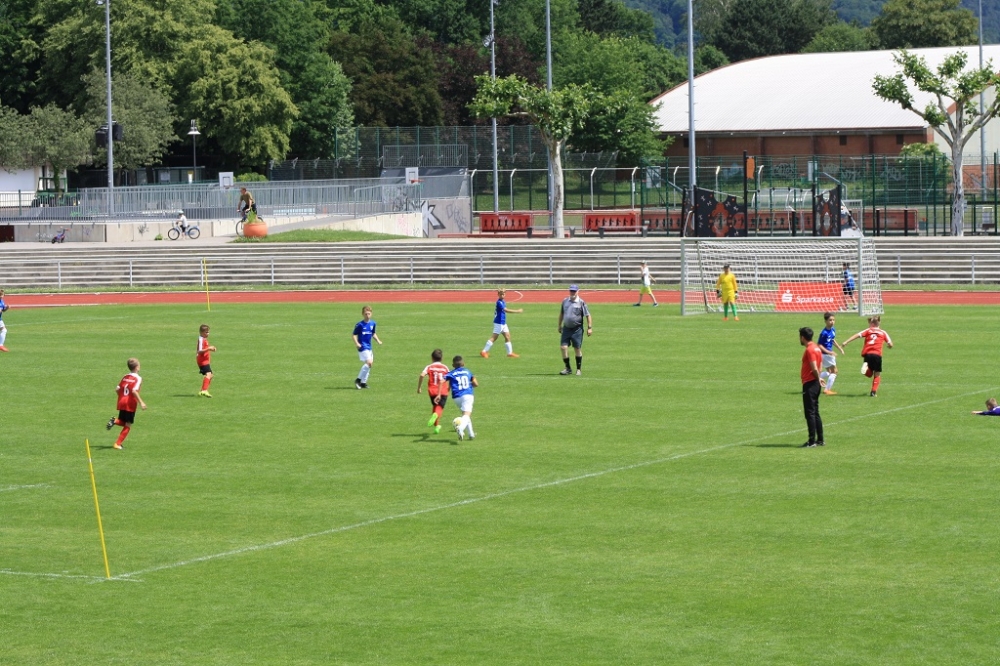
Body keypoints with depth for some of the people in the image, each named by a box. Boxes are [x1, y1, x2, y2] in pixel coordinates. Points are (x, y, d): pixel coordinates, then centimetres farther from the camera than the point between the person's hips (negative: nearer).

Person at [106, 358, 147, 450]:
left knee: (123, 422, 21)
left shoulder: (125, 377, 11)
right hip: (131, 404, -6)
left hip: (122, 403, 6)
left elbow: (117, 389, 9)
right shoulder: (138, 378, -9)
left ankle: (114, 421, -12)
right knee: (128, 425, 4)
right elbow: (134, 391, -22)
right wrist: (141, 402, -19)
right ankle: (118, 444, 0)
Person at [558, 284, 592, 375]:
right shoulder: (565, 301, 7)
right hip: (566, 328, 4)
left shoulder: (581, 303, -7)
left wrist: (590, 328, -10)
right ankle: (567, 368, 6)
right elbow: (561, 313, 20)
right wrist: (559, 325, 22)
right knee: (563, 347, -5)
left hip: (577, 329, -4)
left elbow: (588, 315, -5)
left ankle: (579, 369, 15)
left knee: (578, 349, 3)